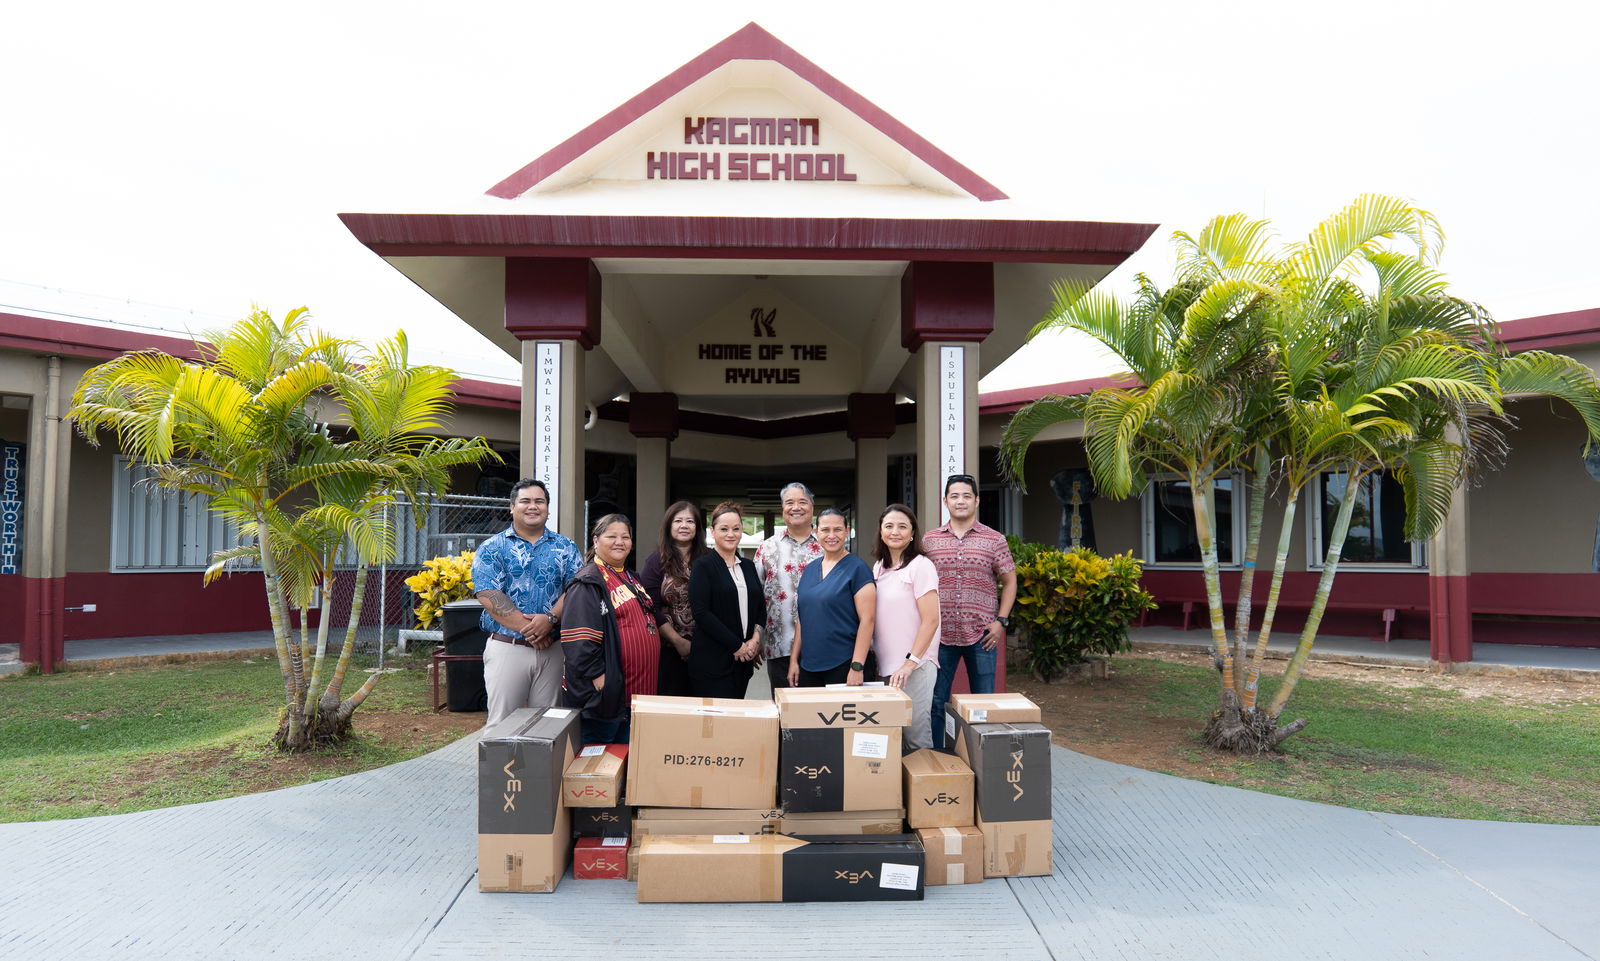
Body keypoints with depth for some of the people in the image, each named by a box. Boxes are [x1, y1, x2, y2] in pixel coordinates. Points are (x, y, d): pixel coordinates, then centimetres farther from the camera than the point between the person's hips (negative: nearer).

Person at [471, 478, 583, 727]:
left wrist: (551, 618, -19)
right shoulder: (492, 548, 2)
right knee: (502, 723, 3)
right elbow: (489, 596, -10)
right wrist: (529, 630, -16)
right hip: (506, 648, -2)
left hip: (552, 648, 2)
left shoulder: (566, 548, 11)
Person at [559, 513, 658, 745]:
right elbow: (579, 638, -20)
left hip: (636, 692, 9)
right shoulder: (588, 582, -12)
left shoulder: (631, 579, 18)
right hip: (605, 691, -9)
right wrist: (597, 675, -23)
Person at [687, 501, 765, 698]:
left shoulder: (748, 566, 14)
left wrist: (756, 638, -3)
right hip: (712, 662, -6)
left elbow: (761, 606, 16)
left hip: (743, 659, 6)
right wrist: (736, 645, -13)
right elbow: (701, 612, -13)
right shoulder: (703, 566, -5)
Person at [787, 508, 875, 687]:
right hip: (808, 665, 5)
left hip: (843, 666, -5)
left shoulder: (857, 568, -7)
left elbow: (867, 619, -12)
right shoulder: (809, 569, 11)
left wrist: (857, 667, -17)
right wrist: (794, 660, 10)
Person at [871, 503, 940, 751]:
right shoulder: (879, 568, 12)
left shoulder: (920, 566, -8)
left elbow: (930, 620, -12)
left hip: (914, 667, -6)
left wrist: (910, 663, -16)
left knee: (916, 736, -1)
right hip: (885, 666, 6)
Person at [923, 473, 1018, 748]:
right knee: (936, 702, 6)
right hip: (940, 633, 1)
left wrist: (1001, 621, -2)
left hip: (981, 633, -1)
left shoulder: (994, 539, 2)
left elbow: (1009, 581, 7)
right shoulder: (930, 540, 6)